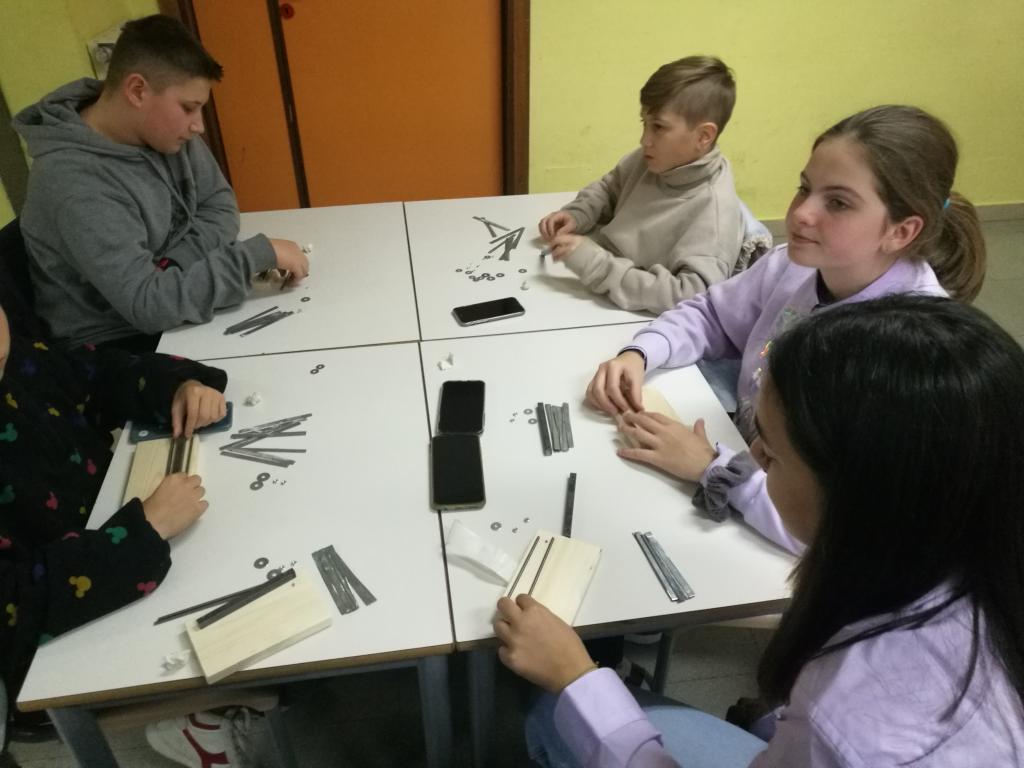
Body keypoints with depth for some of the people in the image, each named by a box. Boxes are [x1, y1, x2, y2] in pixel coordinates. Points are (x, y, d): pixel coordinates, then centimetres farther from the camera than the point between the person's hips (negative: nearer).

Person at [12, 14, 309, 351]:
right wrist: (259, 253, -30)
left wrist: (171, 268, -16)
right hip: (118, 346, -7)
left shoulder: (166, 130, -6)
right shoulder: (73, 182, -27)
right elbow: (148, 305, -32)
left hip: (175, 319, 7)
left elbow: (220, 206, 2)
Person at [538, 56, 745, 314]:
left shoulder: (714, 209, -22)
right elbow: (608, 188, 19)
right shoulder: (654, 160, 0)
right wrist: (576, 215, -2)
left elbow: (692, 299, -32)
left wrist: (594, 263, -32)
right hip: (590, 297, 7)